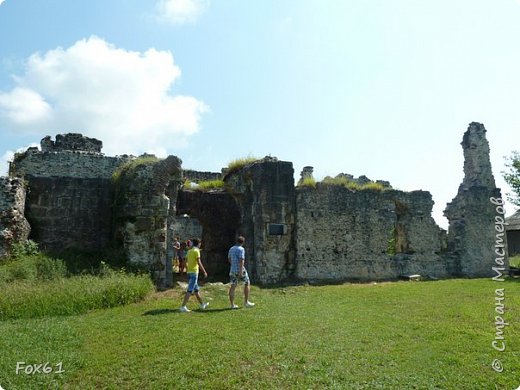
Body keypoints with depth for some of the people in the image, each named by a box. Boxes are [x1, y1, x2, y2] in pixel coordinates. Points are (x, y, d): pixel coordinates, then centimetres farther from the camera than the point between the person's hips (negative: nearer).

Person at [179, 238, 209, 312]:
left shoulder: (189, 251, 13)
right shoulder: (196, 251, -11)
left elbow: (186, 262, 15)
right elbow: (199, 263, -16)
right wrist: (204, 272, -12)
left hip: (189, 272, 9)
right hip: (194, 272, -9)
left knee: (196, 289, 17)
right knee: (190, 290, -8)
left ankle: (202, 304, 28)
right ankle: (183, 306, -9)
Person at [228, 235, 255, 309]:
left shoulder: (231, 249, 10)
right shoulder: (241, 249, -12)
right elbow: (241, 260, -21)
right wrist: (241, 271, -23)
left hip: (232, 270, 7)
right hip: (240, 270, -7)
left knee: (233, 286, 7)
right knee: (247, 284, 9)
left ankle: (232, 304, 7)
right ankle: (246, 302, 11)